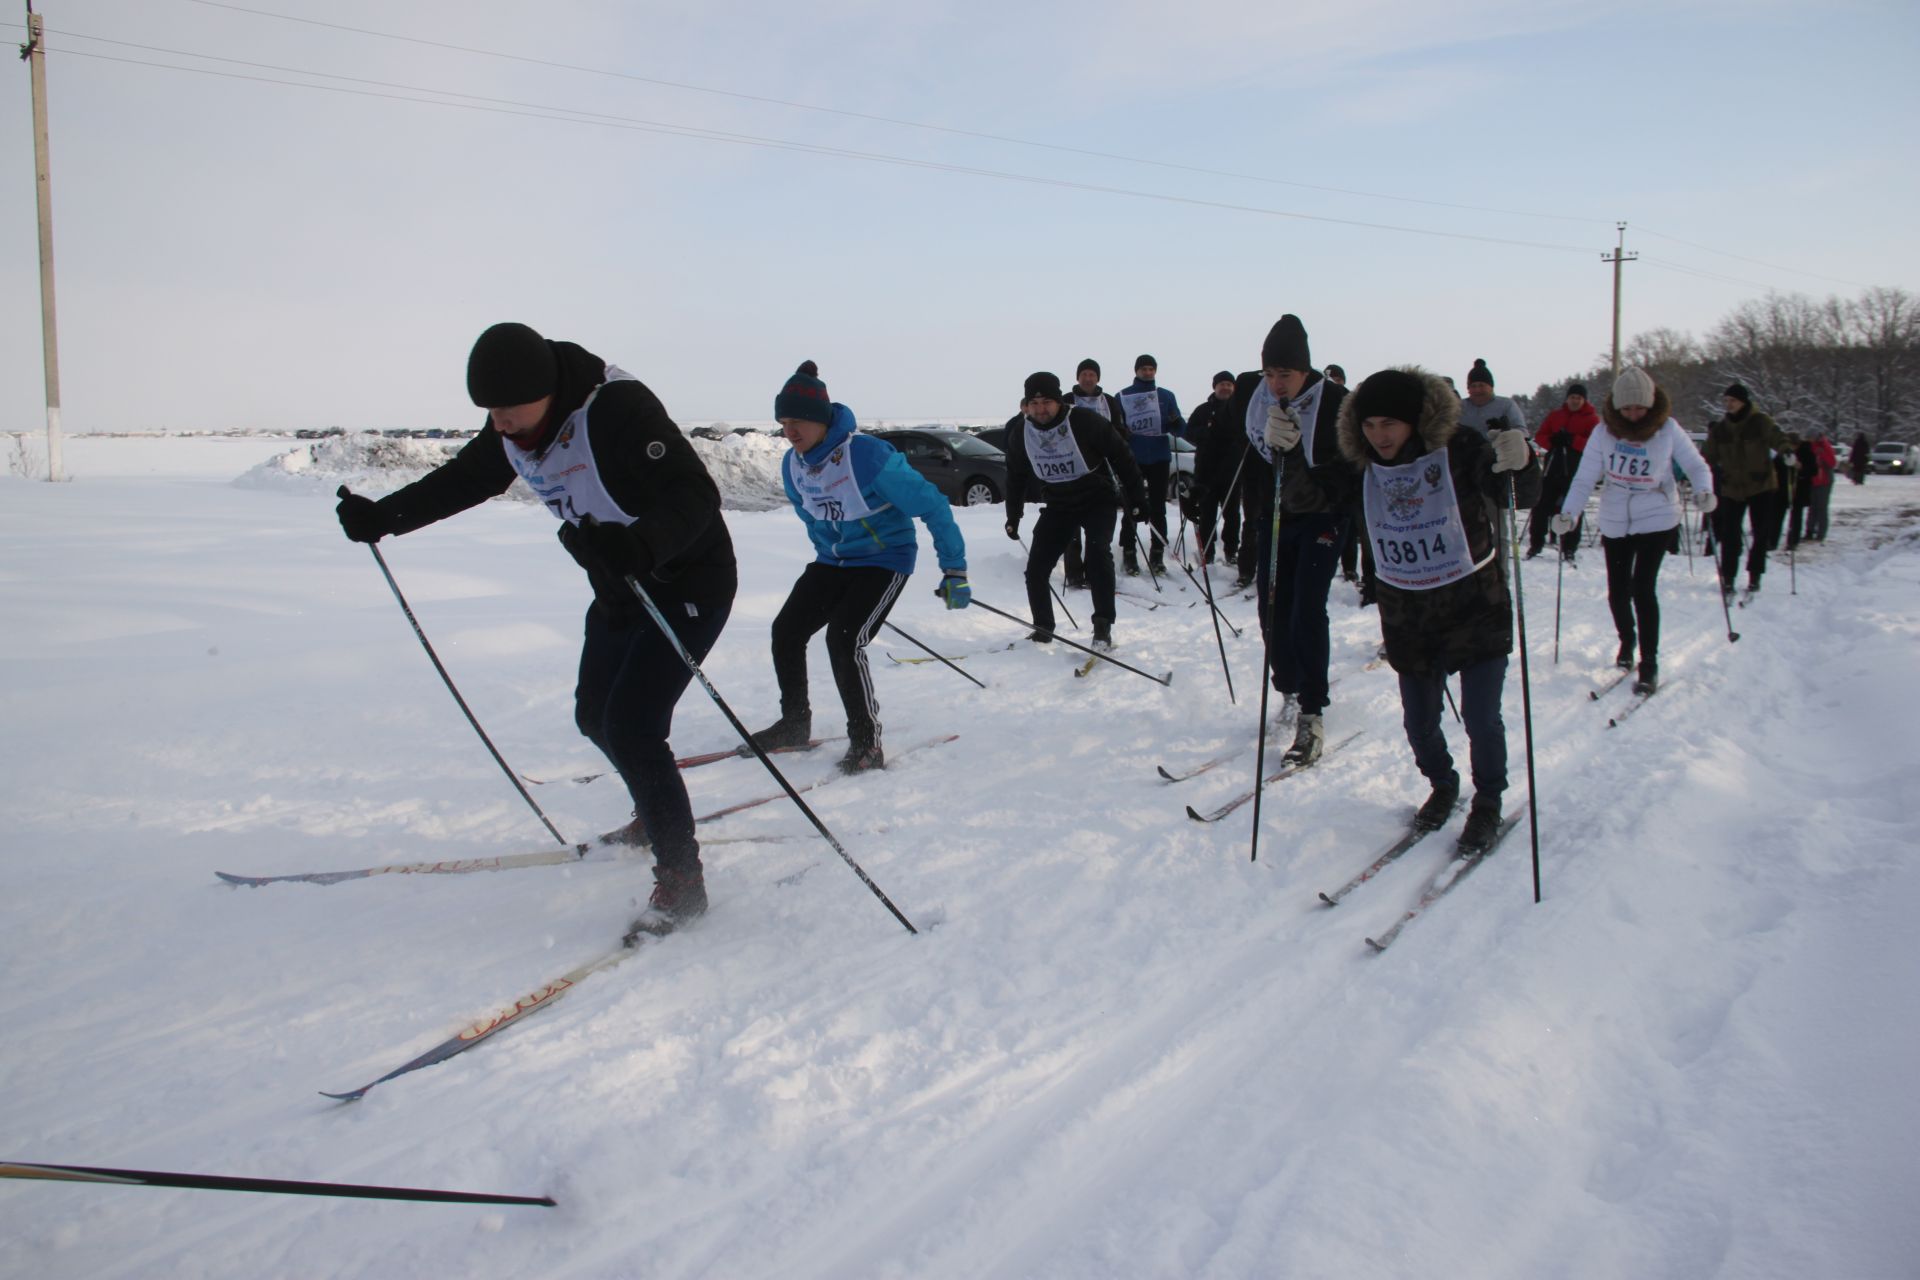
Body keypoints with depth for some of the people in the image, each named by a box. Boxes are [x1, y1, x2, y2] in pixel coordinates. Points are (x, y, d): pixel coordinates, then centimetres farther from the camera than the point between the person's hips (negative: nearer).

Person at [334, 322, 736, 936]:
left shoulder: (618, 410, -30)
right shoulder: (513, 432, -3)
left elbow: (696, 494, -37)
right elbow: (460, 481, 15)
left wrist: (642, 545, -55)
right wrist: (382, 516, 6)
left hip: (688, 582, -9)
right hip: (620, 589, 9)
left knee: (630, 726, -17)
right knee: (596, 716, 18)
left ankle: (681, 878, -6)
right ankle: (655, 815, 43)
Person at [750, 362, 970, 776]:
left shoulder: (868, 455, -27)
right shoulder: (793, 466, -4)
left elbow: (932, 506, -22)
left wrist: (954, 571, -20)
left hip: (886, 560, -7)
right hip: (833, 561, 8)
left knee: (844, 640, -23)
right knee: (785, 631, 3)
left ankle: (867, 743, -9)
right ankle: (794, 724, 23)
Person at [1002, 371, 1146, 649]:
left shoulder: (1085, 421, -22)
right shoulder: (1020, 432, -8)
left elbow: (1121, 456, -11)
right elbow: (1016, 476, 9)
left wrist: (1137, 497, -8)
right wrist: (1013, 517, 12)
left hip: (1098, 500, -4)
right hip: (1058, 506, 4)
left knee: (1098, 552, -28)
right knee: (1035, 568, -3)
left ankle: (1103, 627, -22)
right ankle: (1043, 628, 17)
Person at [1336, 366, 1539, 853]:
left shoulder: (1461, 452, -15)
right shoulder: (1365, 468, -2)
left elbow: (1524, 496, -20)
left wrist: (1519, 462, -42)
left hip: (1476, 607, -4)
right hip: (1407, 617, 4)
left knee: (1480, 718, -3)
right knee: (1419, 721, 10)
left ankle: (1488, 803, 22)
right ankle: (1442, 786, 39)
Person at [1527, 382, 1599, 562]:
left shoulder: (1592, 419, 1)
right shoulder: (1555, 416, 12)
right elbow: (1539, 436, 8)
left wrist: (1572, 440, -22)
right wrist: (1553, 441, -13)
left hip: (1576, 472, -3)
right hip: (1552, 468, 3)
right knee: (1542, 506, 3)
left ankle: (1569, 548, 10)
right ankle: (1535, 543, 14)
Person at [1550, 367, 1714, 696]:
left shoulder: (1667, 429, -9)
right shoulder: (1604, 431, -7)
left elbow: (1695, 465, -2)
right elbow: (1585, 477, -10)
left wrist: (1704, 491, -22)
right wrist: (1568, 512, -23)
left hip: (1657, 519, -2)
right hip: (1615, 521, 3)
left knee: (1642, 588, -13)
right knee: (1617, 592, 8)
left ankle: (1649, 663, -2)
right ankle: (1626, 642, 38)